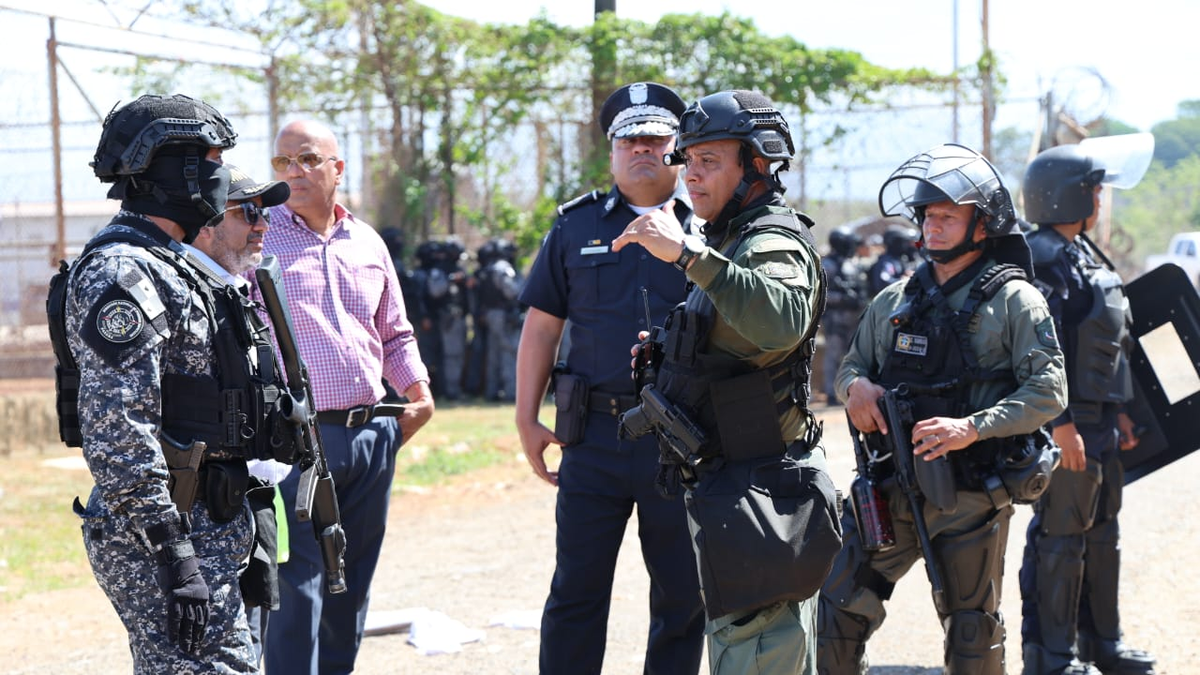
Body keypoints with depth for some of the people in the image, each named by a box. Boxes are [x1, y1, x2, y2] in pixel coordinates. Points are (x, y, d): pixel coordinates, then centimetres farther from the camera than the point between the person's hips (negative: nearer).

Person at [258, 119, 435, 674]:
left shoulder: (367, 243, 14)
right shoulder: (255, 237, -3)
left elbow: (395, 334, 23)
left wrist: (418, 390, 7)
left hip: (371, 435, 6)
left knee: (352, 584, 13)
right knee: (297, 589, -6)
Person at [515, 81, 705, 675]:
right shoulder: (576, 227, 10)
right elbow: (541, 326, 11)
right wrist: (527, 421, 7)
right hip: (596, 434, 1)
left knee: (683, 594, 7)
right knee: (576, 592, 3)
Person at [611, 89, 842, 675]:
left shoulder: (772, 243, -16)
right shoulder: (731, 242, 18)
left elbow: (783, 323, -40)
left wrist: (689, 253, -41)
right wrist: (667, 352, 13)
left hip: (755, 502, -11)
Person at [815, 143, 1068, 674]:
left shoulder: (1013, 301, -3)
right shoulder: (895, 301, 12)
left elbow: (1048, 391, -10)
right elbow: (850, 366, 20)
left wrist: (973, 427, -21)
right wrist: (856, 385, -5)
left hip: (973, 497, -4)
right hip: (893, 488, 4)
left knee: (973, 629, 7)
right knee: (838, 607, 0)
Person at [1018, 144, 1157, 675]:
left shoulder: (1083, 255, 17)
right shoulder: (1044, 258, -16)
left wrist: (1117, 413, 21)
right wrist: (1060, 423, -26)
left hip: (1099, 420, 10)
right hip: (1067, 421, -10)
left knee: (1101, 532, 16)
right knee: (1060, 536, -5)